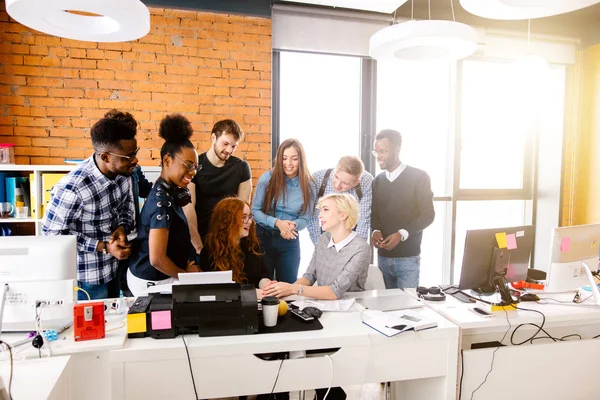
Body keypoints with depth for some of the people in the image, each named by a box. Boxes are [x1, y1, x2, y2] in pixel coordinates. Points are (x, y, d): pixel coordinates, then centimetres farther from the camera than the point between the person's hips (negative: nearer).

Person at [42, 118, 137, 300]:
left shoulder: (123, 171, -12)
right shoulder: (73, 188, -31)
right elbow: (52, 232, -19)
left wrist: (123, 227, -14)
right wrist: (103, 247, -24)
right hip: (86, 278, -6)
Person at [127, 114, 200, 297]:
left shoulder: (169, 192, 1)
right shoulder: (162, 200, -25)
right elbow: (157, 259, -27)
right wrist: (186, 275, -12)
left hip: (156, 277, 8)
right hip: (152, 281, -8)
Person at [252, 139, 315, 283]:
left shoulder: (309, 186, -4)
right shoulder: (267, 178, -9)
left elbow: (304, 218, 0)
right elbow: (254, 210, -7)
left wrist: (294, 225, -23)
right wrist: (277, 222, -22)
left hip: (290, 242, 1)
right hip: (263, 238, -1)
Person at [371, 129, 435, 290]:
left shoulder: (419, 177, -3)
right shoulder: (377, 181, 12)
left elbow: (427, 214, -6)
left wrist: (401, 234, -19)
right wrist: (375, 230, -9)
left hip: (408, 257, -4)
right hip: (383, 256, 4)